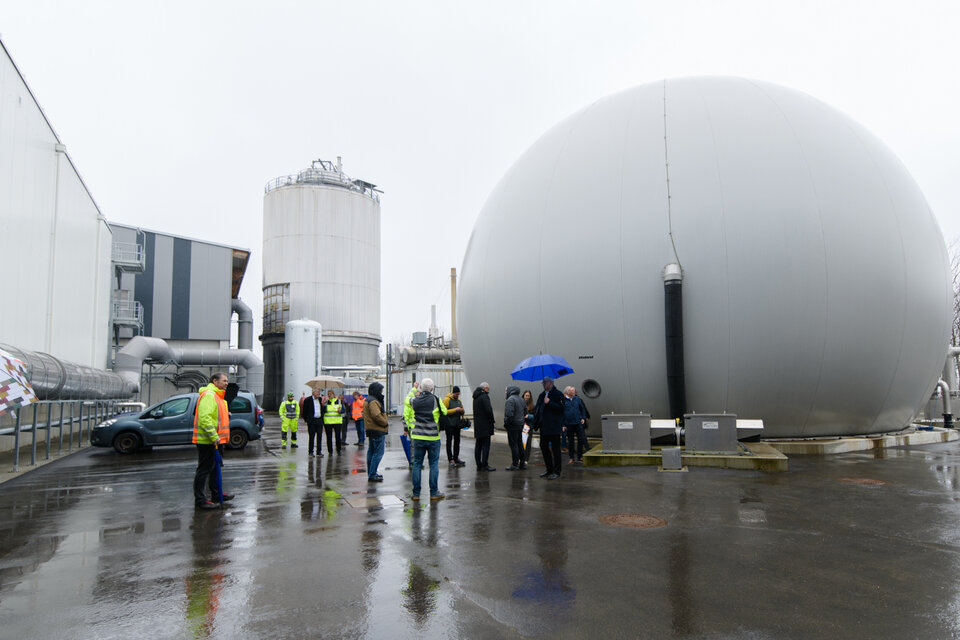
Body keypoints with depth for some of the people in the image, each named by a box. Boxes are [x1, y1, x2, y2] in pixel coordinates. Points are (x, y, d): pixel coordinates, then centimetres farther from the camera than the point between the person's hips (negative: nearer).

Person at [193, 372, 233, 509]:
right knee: (204, 469, -5)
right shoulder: (208, 395, -17)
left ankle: (217, 494, 32)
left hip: (216, 440, 11)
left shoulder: (217, 396, 18)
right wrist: (214, 436, -28)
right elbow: (205, 417, -27)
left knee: (215, 467, 20)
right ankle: (200, 499, 1)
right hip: (207, 441, -11)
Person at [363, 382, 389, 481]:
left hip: (371, 431, 11)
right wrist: (385, 423, -10)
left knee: (371, 452, 15)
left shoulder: (368, 400, 18)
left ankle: (371, 473, 23)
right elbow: (376, 415, -24)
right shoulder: (373, 401, -16)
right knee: (378, 453, -8)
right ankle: (372, 475, -8)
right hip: (377, 431, -11)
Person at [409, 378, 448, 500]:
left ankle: (416, 493, 10)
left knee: (417, 464, 8)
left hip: (418, 437, 2)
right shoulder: (436, 400, -9)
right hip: (433, 437, -2)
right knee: (434, 464, 6)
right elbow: (445, 412, 6)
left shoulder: (414, 401, -2)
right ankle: (434, 492, 8)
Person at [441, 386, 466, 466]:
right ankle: (450, 459, 3)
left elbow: (462, 411, 20)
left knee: (457, 441, 11)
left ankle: (456, 458, 21)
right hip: (449, 424, -7)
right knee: (449, 441, -1)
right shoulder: (447, 400, -9)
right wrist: (455, 410, -21)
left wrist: (461, 410, -4)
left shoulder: (458, 400, 12)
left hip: (457, 424, 7)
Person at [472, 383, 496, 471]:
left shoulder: (476, 397, 16)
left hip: (477, 425, 9)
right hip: (485, 425, -9)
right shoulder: (484, 396, -13)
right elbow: (488, 410, -19)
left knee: (478, 445, 10)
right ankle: (484, 465, -8)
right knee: (486, 445, -6)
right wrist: (492, 421, -5)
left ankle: (479, 465, 13)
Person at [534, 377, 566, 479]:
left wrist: (549, 403, -22)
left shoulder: (558, 394, -7)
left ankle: (556, 472, 3)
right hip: (544, 426, 8)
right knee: (543, 446, 11)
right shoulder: (542, 395, 17)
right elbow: (537, 408, 24)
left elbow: (561, 408, -18)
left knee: (555, 448, -3)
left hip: (554, 426, -8)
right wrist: (536, 420, 9)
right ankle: (549, 470, 23)